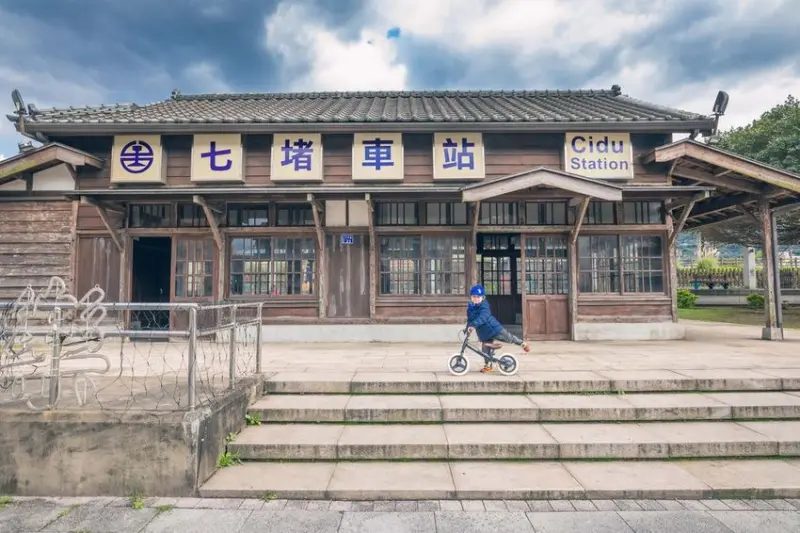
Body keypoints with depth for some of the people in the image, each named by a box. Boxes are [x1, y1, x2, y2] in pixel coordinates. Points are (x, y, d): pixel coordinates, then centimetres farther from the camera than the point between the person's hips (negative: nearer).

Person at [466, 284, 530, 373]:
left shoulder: (484, 306, -19)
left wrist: (473, 325, -47)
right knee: (486, 349, 7)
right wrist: (468, 327, -1)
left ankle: (522, 343, 30)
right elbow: (470, 320, 14)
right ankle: (488, 366, 20)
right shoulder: (470, 308, 2)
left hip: (493, 327, -6)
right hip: (484, 333, 6)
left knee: (508, 338, 5)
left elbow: (483, 317, -36)